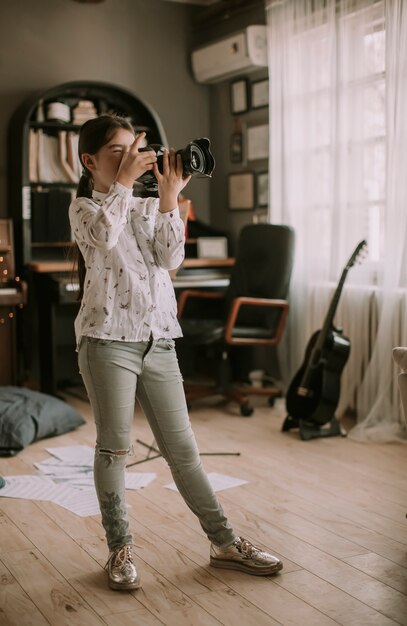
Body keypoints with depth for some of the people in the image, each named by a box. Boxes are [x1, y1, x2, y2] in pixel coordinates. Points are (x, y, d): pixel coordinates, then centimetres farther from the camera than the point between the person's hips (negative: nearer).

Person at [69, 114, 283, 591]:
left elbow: (171, 258, -1)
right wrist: (123, 180, -13)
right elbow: (105, 235, -20)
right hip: (108, 339, -3)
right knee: (114, 448, 4)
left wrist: (169, 196, -5)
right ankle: (120, 549, 19)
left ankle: (224, 542, 17)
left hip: (159, 341, 4)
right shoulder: (84, 207, 4)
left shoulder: (149, 207, 15)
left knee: (182, 448, 8)